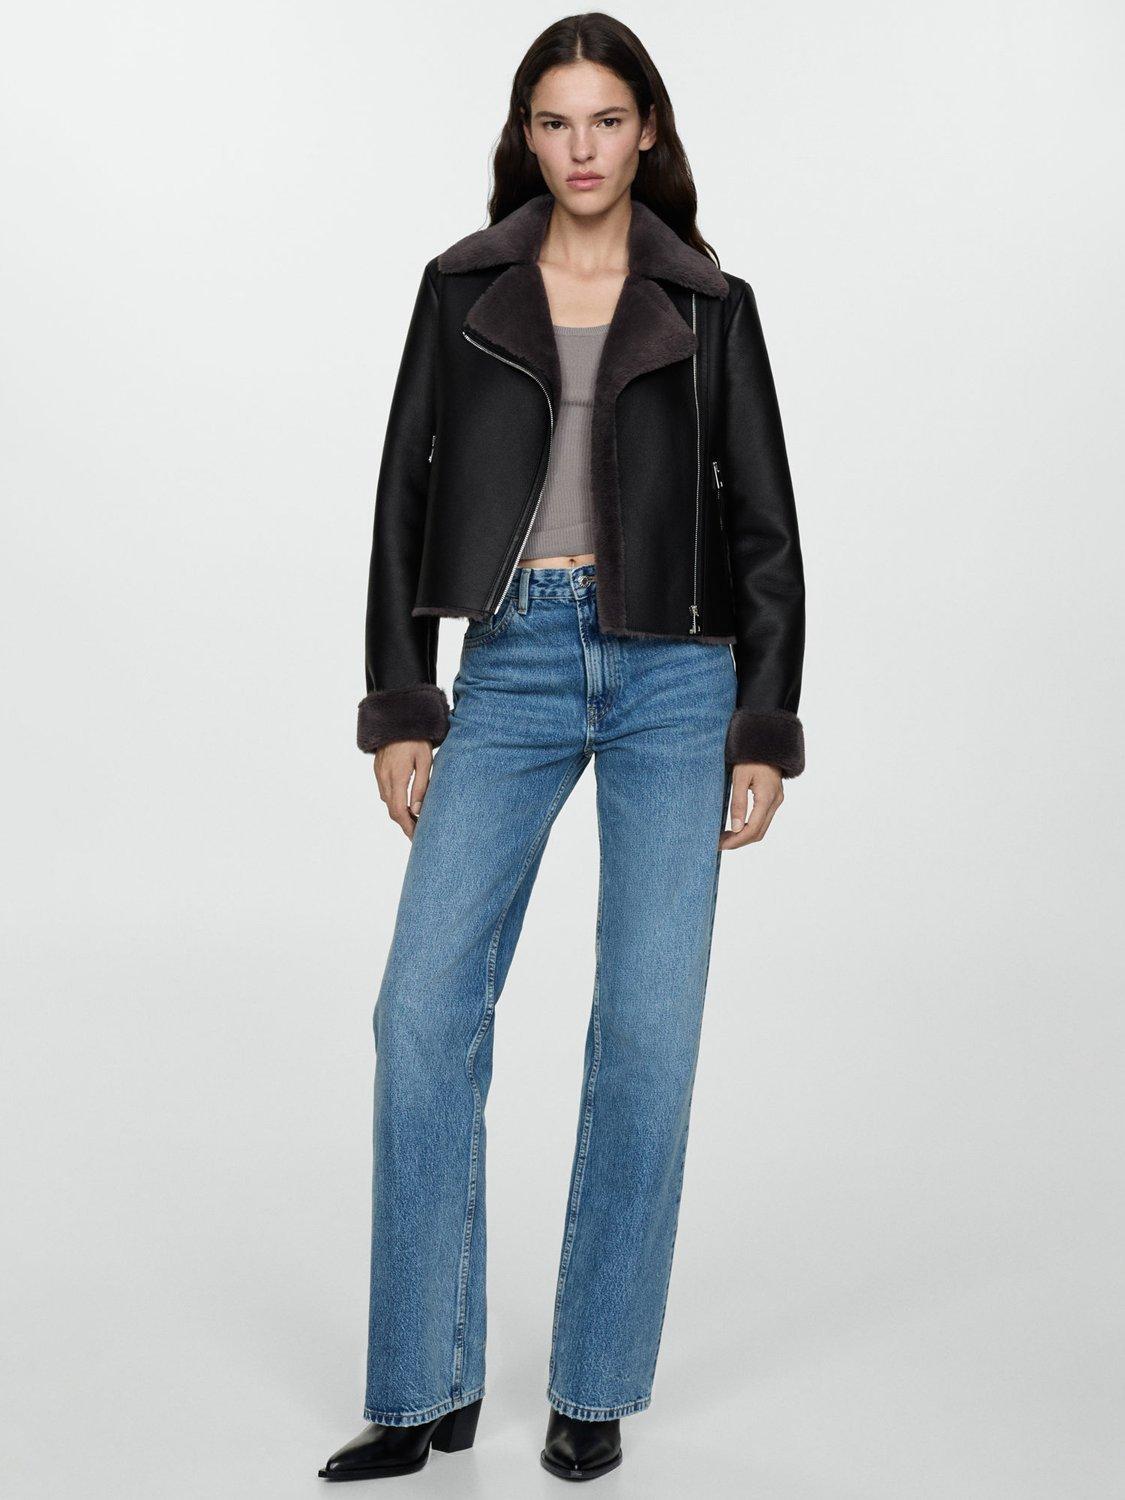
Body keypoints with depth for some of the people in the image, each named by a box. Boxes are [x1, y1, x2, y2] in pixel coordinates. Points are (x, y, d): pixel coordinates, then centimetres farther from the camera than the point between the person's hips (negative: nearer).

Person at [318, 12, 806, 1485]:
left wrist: (763, 733, -1)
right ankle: (427, 1389, 7)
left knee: (650, 1028, -2)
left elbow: (763, 527, 6)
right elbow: (406, 496, 7)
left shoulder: (710, 306, 7)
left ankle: (597, 1388, 14)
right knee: (426, 1008, -7)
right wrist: (399, 706, 0)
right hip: (510, 667, 1)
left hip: (675, 675, -1)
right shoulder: (463, 288, 9)